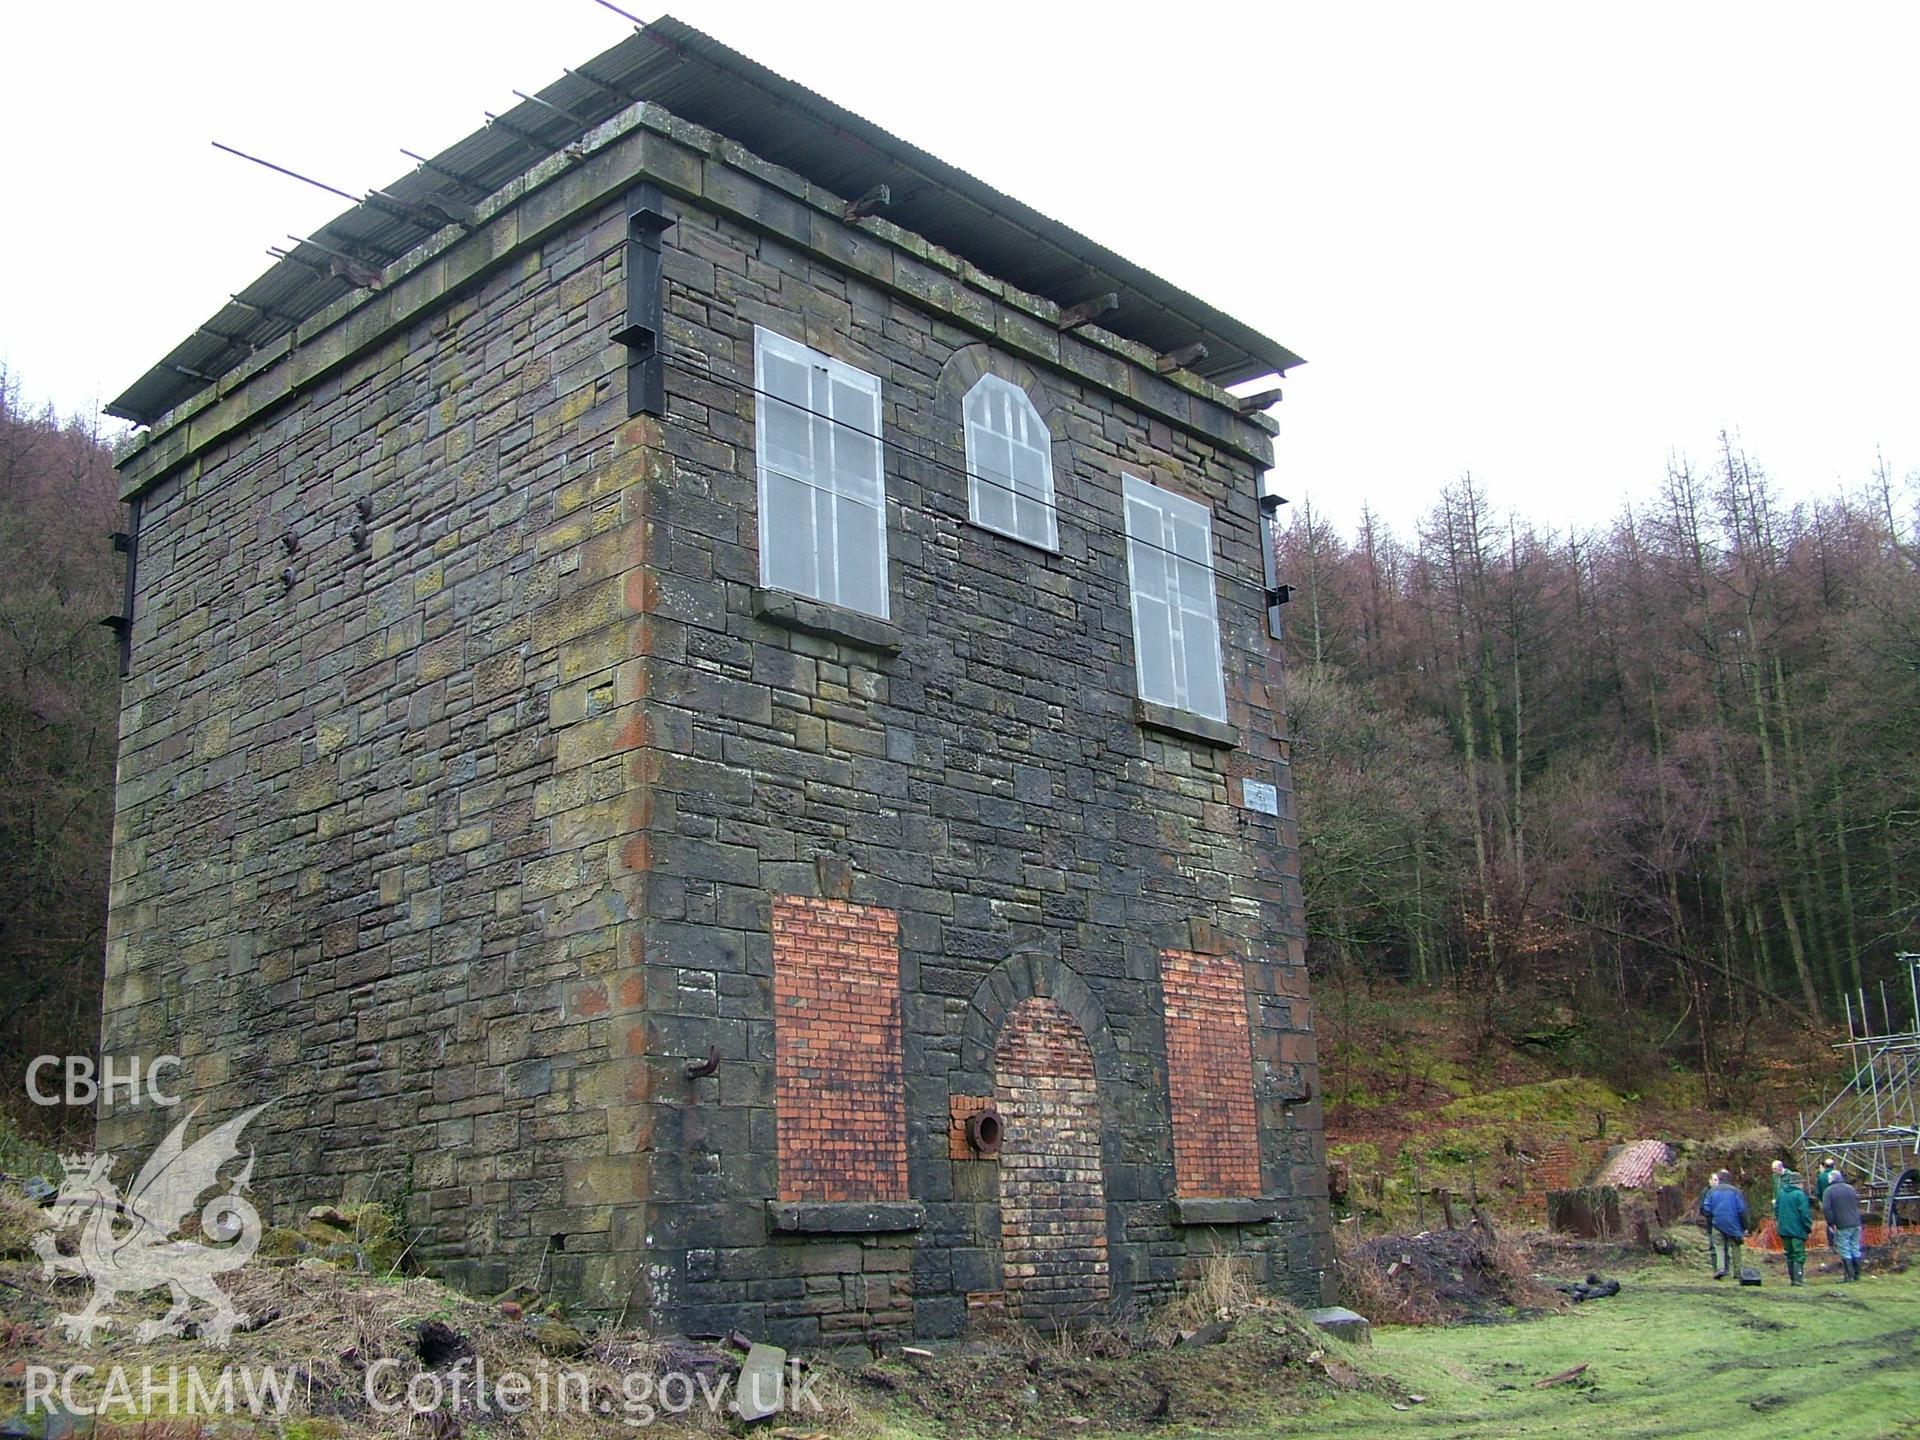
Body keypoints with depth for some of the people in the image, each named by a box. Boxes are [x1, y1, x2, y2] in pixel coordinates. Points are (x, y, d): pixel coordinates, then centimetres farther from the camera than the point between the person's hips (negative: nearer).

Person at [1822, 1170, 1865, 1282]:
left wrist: (1831, 1223, -8)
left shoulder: (1829, 1191, -8)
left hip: (1842, 1226, -5)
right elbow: (1858, 1204, 18)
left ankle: (1849, 1275, 0)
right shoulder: (1851, 1188, 9)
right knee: (1855, 1249, 12)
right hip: (1856, 1224, 5)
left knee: (1845, 1251, 0)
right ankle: (1857, 1274, 17)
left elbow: (1826, 1208, -15)